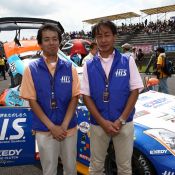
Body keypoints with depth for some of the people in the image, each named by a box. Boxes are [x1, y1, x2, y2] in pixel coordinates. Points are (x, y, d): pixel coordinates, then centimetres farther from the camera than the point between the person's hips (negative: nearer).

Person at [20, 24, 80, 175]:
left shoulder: (69, 68, 1)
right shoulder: (31, 69, -3)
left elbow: (74, 97, -1)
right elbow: (32, 101, -6)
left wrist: (64, 125, -12)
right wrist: (52, 127, -13)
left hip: (69, 128, 2)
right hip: (44, 131, -1)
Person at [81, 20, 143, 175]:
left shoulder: (128, 61, -1)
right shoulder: (89, 66, 1)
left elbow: (135, 91, -4)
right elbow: (86, 96, -1)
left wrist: (121, 120, -12)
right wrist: (102, 122, -12)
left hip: (124, 124, 0)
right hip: (98, 125, 1)